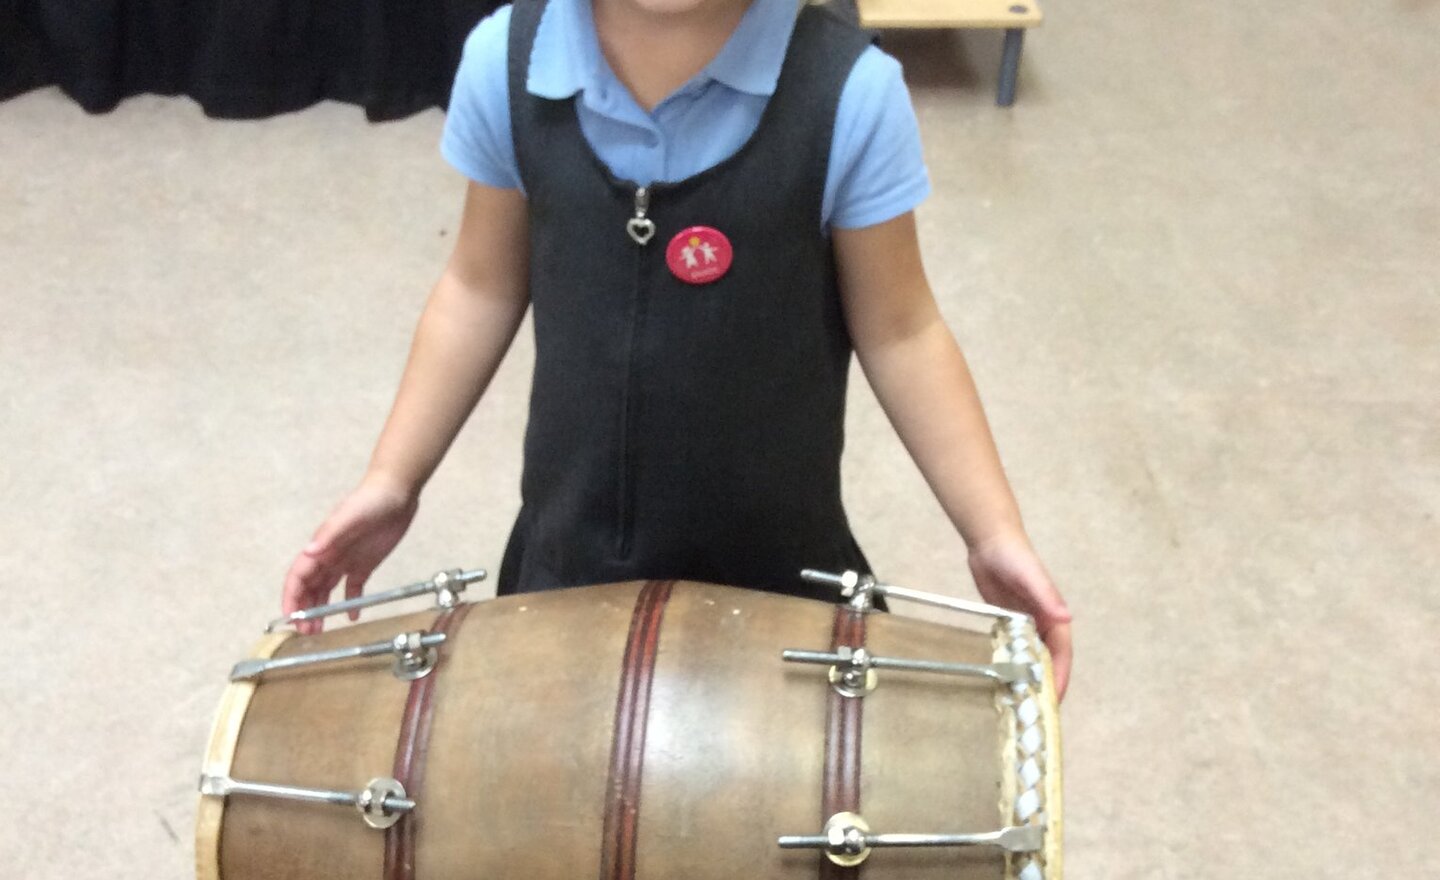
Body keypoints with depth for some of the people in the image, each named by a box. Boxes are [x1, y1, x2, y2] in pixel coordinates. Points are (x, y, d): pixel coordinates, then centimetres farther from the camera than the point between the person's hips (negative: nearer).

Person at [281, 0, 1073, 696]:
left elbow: (897, 331, -10)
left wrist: (992, 534, -13)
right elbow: (483, 289, -1)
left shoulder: (847, 92, -22)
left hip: (778, 559, -2)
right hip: (571, 546, 2)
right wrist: (392, 481, -2)